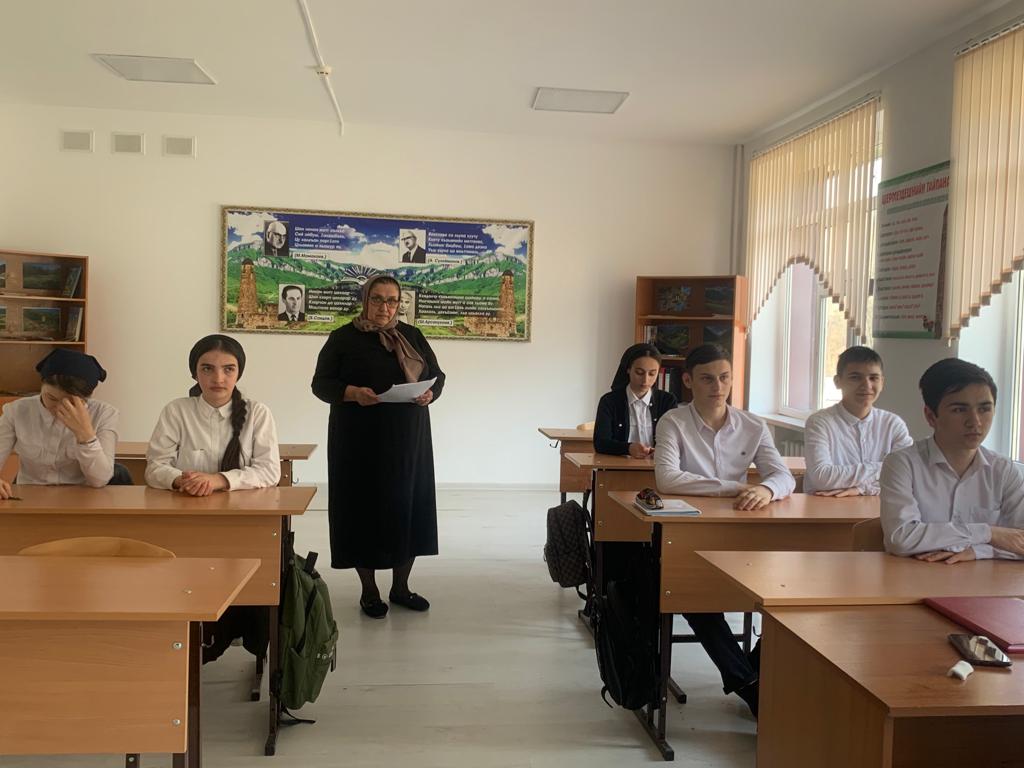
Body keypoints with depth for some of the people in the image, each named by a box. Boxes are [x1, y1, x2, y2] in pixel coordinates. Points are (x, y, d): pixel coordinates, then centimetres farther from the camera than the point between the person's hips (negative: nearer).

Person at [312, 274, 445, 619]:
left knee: (406, 507, 7)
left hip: (407, 441, 3)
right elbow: (321, 383, -3)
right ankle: (369, 590, 16)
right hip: (360, 442, -3)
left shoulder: (412, 336, 9)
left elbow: (438, 375, 12)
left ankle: (400, 586, 22)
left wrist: (430, 393, -11)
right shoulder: (343, 338, -1)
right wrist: (353, 393, -22)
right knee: (364, 509, 2)